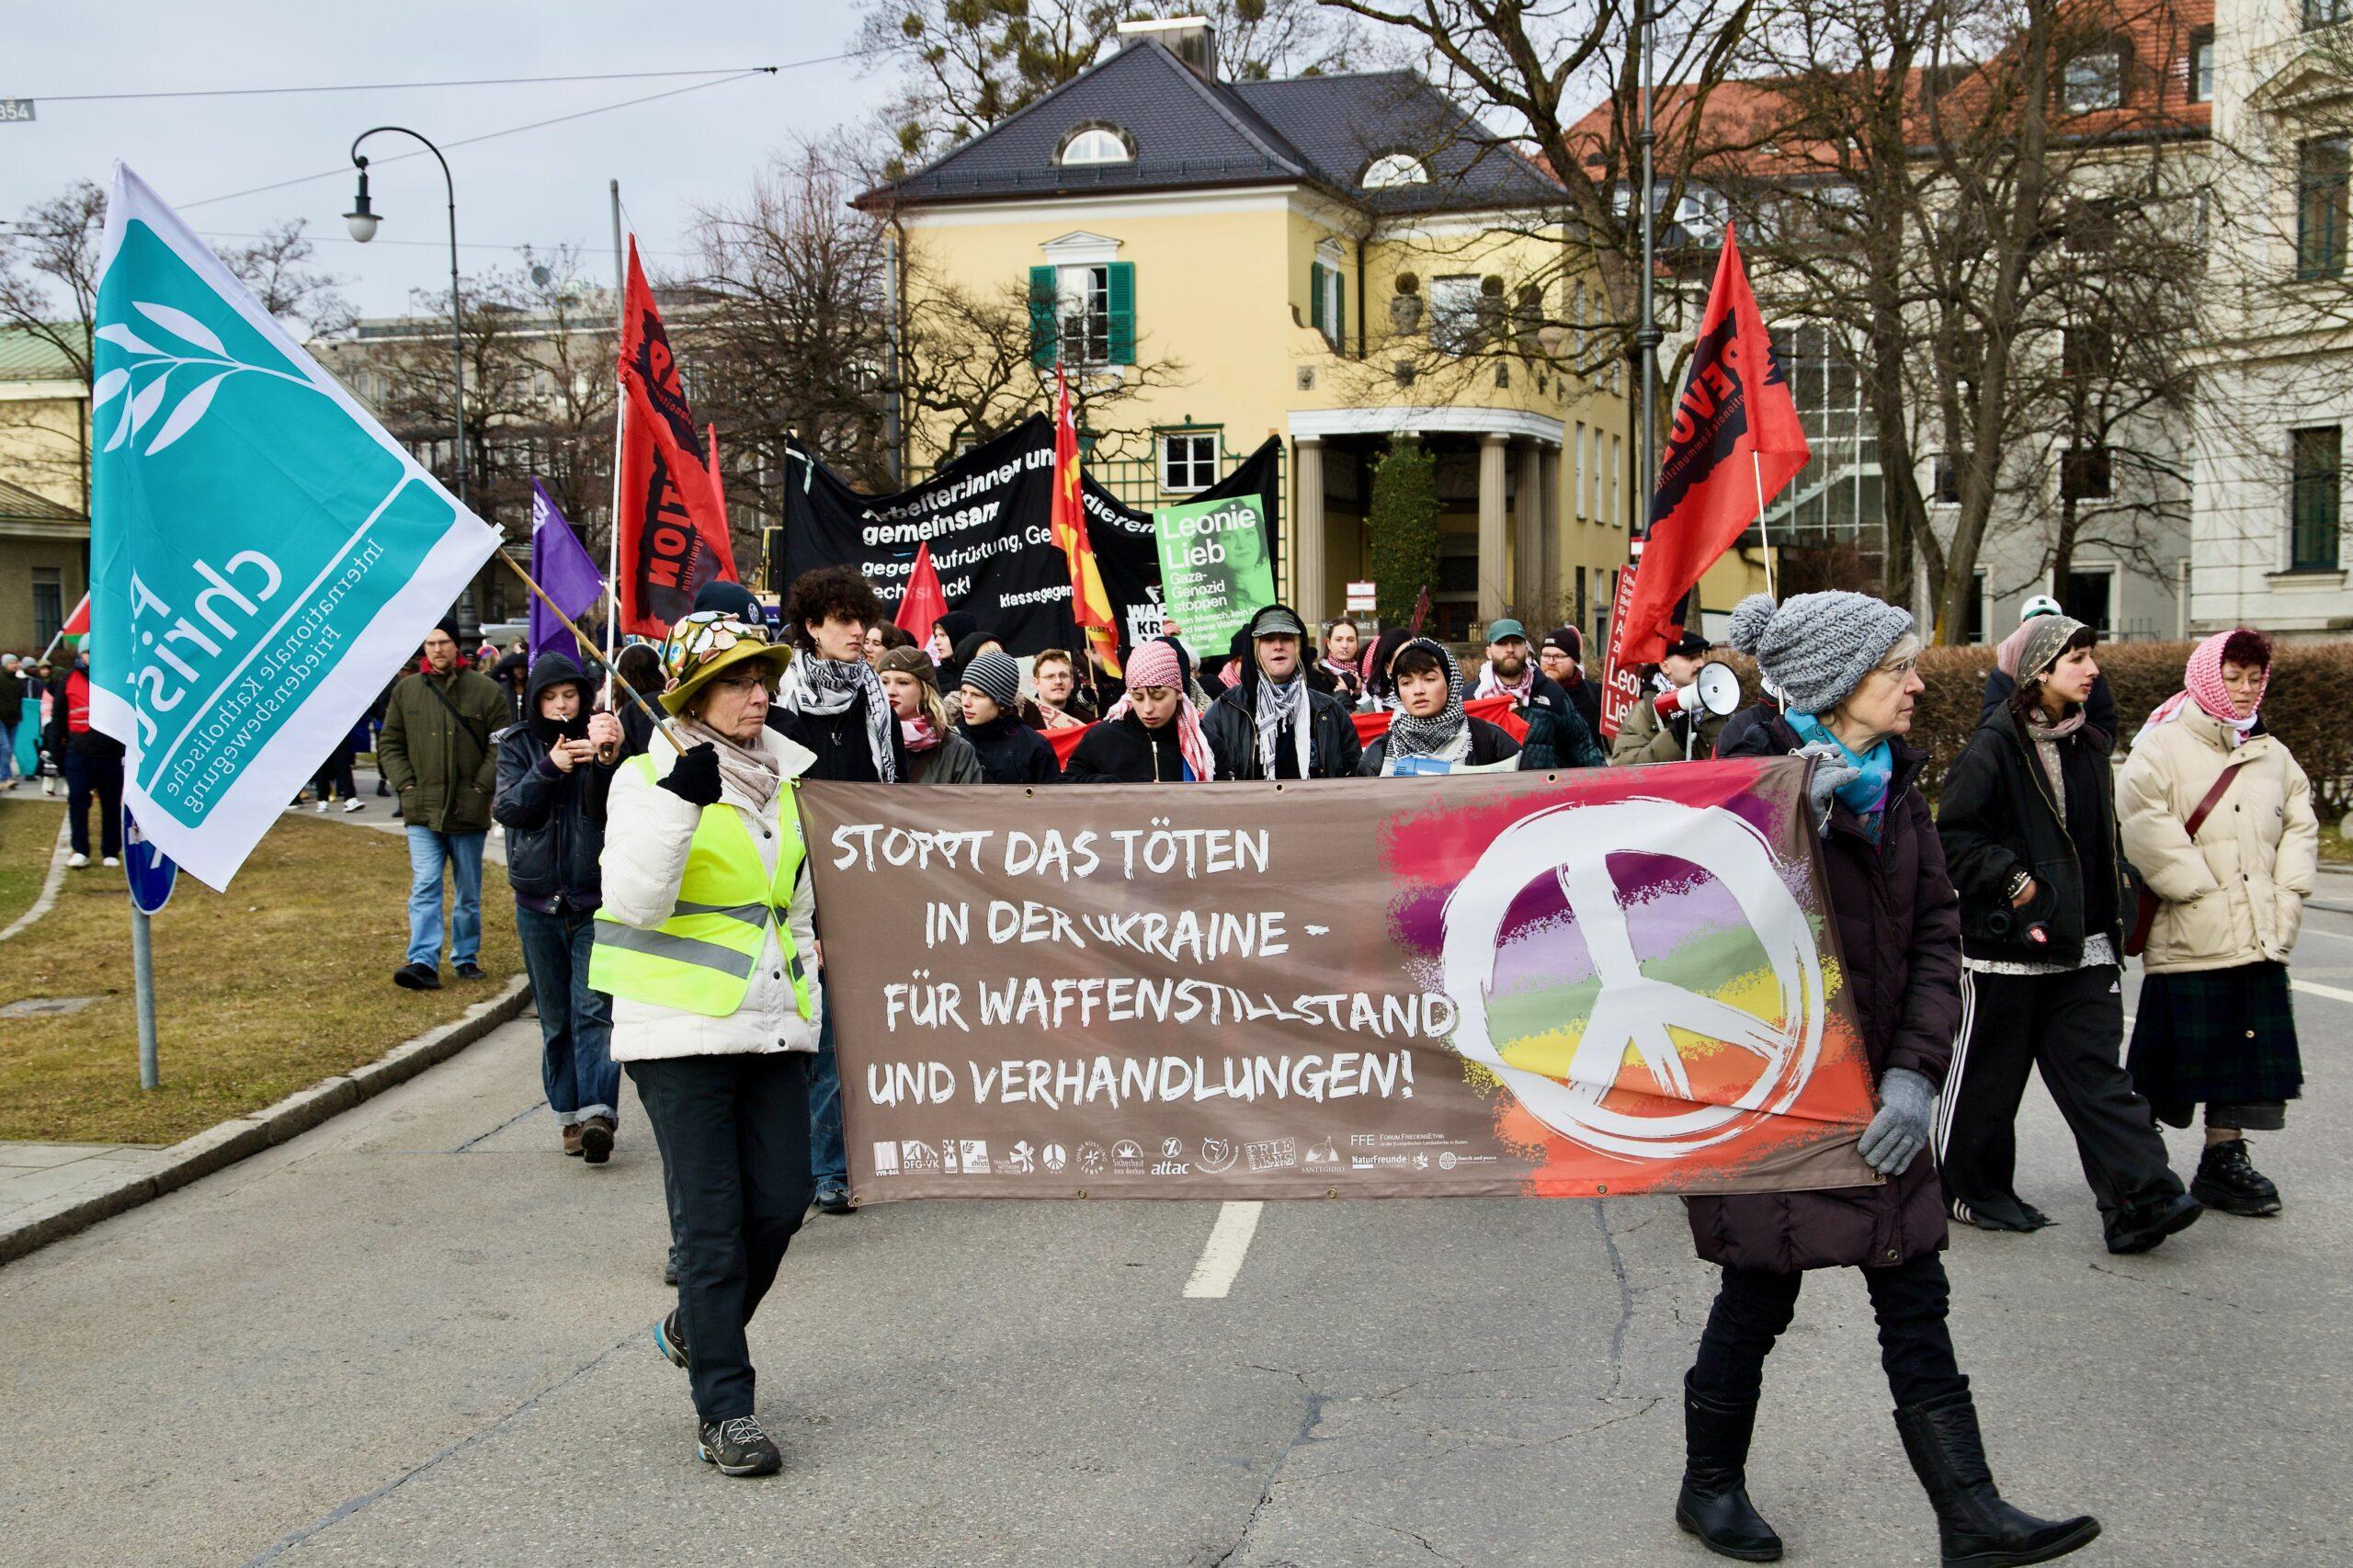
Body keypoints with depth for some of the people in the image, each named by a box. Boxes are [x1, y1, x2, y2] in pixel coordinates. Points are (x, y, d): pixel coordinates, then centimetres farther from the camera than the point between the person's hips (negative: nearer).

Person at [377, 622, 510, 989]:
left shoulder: (486, 691, 0)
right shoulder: (406, 691, 7)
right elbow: (389, 744, 12)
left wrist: (482, 787, -8)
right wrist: (405, 784, -1)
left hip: (469, 811, 0)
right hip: (422, 812, 1)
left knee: (468, 894, 10)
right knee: (424, 888, -10)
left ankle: (466, 957, 23)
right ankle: (423, 962, -14)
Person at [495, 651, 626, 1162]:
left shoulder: (597, 741, 0)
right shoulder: (517, 745, 7)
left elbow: (603, 808, -14)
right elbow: (509, 809, -7)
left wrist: (605, 762, -34)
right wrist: (550, 769, -23)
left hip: (596, 897, -3)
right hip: (538, 900, 3)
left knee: (593, 1008, -12)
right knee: (555, 1016, 9)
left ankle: (597, 1110, -18)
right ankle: (569, 1112, 17)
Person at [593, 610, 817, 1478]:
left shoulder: (780, 778, 15)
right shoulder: (647, 778, -5)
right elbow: (634, 901, -19)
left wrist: (807, 997, 22)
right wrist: (680, 800, -29)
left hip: (772, 1029, 6)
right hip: (681, 1031, -6)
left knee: (780, 1205, 4)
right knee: (712, 1224, -4)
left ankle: (696, 1328, 32)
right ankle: (724, 1412, 5)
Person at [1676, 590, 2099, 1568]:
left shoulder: (1894, 785, 8)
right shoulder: (1756, 774, -13)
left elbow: (1935, 932, 5)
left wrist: (1915, 1073, -7)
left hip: (1875, 1089, 6)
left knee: (1915, 1303, 8)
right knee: (1760, 1296, 7)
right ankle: (1711, 1489, 27)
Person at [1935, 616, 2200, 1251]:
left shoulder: (2088, 745, 13)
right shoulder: (1993, 747, -10)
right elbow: (1954, 838, -12)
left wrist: (2112, 913, 15)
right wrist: (2013, 881, -17)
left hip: (2081, 945, 6)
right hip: (2007, 939, -6)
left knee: (2095, 1071, -1)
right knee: (1988, 1074, 6)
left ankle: (2142, 1199, -8)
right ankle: (1971, 1190, 20)